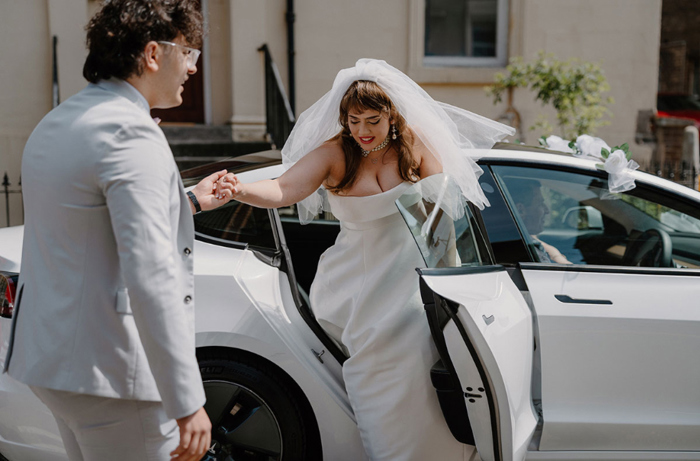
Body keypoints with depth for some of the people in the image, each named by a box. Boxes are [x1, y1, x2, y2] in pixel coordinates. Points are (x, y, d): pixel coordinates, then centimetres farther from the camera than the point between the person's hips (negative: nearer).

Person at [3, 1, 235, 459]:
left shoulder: (55, 124, 12)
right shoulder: (131, 134, -19)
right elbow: (150, 277, -27)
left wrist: (190, 203, 28)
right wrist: (187, 402, -25)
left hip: (53, 357, 10)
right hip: (111, 371, -10)